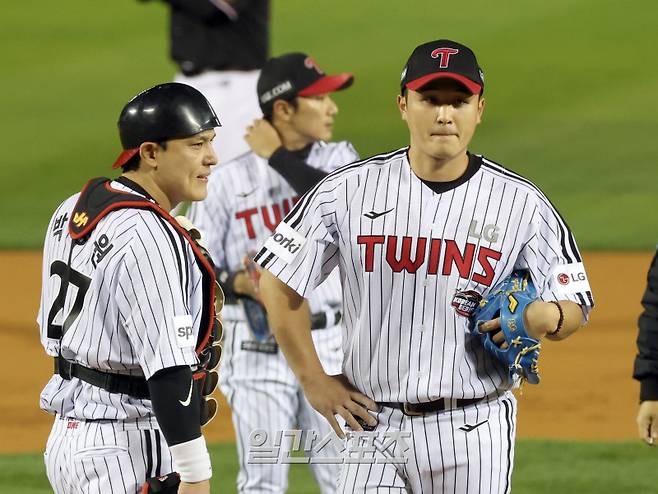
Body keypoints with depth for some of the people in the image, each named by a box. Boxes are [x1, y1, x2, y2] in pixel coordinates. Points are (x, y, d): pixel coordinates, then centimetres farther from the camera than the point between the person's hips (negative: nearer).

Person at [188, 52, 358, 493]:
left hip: (331, 345, 2)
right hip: (258, 350, -2)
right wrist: (238, 283, -21)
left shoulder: (340, 159, 4)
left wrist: (278, 157, -12)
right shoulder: (229, 180, -4)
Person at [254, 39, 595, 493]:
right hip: (375, 428, 0)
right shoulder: (348, 191, -1)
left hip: (474, 434, 0)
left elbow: (575, 308, 2)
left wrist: (545, 317, -21)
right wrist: (313, 379, 4)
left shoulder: (521, 203, -1)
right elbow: (279, 284, 7)